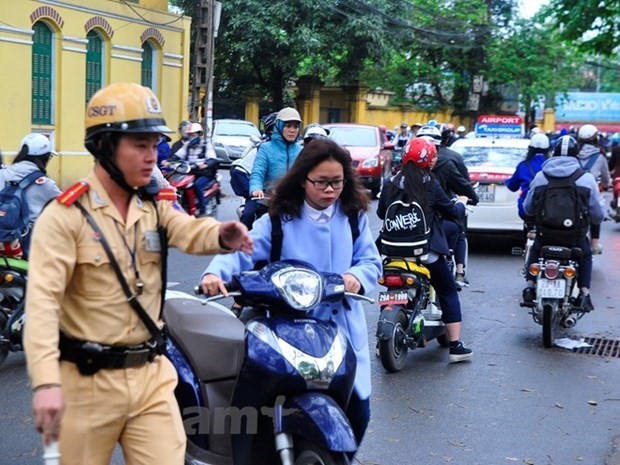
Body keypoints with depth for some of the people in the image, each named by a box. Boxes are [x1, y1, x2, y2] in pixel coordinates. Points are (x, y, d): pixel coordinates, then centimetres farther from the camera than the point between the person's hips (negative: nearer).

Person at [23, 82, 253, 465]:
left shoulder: (155, 207, 5)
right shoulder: (66, 215, -13)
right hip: (88, 381, -4)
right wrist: (46, 382, -32)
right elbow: (43, 301, -21)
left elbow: (188, 231, -14)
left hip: (151, 375, 5)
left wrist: (221, 235, -39)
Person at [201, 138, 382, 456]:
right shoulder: (279, 220, -3)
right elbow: (243, 250, -15)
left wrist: (357, 276, -21)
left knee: (357, 410, 5)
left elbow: (371, 260, 3)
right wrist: (215, 273, -35)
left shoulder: (354, 216, 6)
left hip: (344, 327, 3)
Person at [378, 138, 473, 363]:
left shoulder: (392, 183, 1)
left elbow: (381, 212, 8)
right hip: (427, 250, -4)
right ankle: (455, 345, 3)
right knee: (448, 292, 7)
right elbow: (452, 212, -1)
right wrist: (461, 203, 21)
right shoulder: (430, 184, -8)